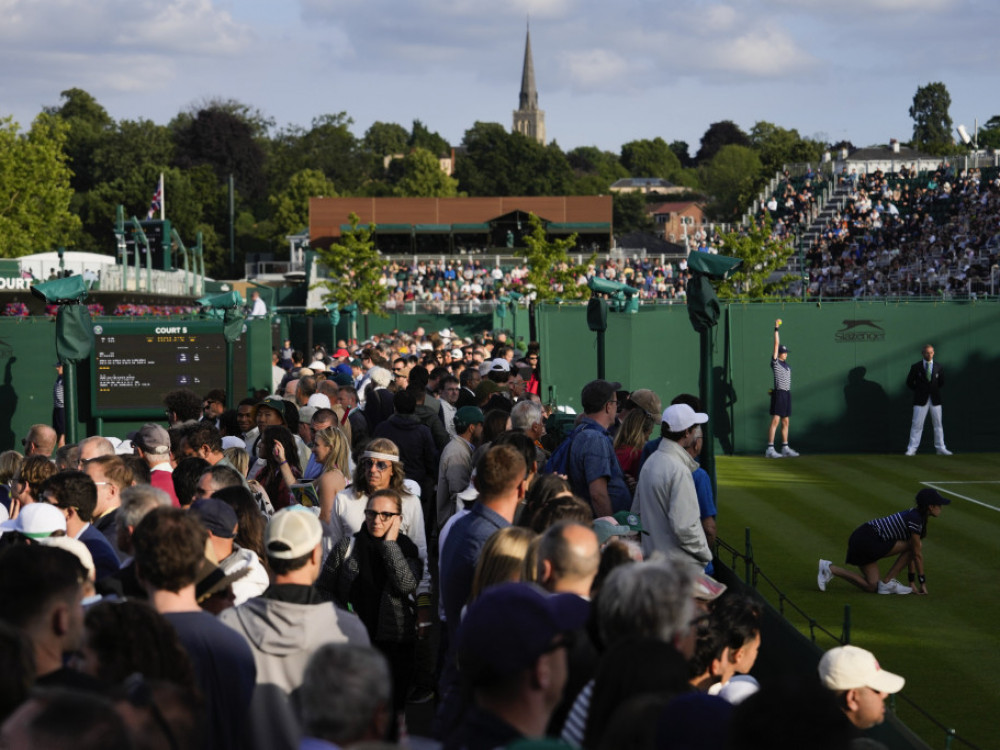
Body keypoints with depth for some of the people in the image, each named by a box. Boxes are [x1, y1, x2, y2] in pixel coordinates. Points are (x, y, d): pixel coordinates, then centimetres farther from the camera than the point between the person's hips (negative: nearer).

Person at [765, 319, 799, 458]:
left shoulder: (787, 365, 17)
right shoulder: (775, 362, -4)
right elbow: (776, 344, -9)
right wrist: (777, 329, -11)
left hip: (787, 393, 8)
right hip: (779, 393, -8)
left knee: (785, 422, 10)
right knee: (775, 421, -11)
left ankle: (785, 448, 15)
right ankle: (770, 449, -12)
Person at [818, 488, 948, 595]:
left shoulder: (914, 515, 14)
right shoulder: (915, 520, -17)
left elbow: (912, 554, 18)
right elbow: (917, 554, -11)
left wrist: (912, 582, 19)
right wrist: (922, 582, -3)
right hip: (868, 541, -10)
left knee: (872, 587, 6)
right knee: (915, 546, -9)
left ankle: (830, 568, 5)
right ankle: (887, 583, -3)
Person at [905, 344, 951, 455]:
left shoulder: (938, 368, 5)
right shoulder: (916, 367, 0)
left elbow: (941, 383, 16)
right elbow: (909, 383, 4)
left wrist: (934, 390, 9)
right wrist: (918, 391, 3)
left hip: (935, 399, 2)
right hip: (921, 400, -2)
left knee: (938, 424, 5)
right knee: (917, 424, -4)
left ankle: (940, 448, 11)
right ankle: (912, 449, -1)